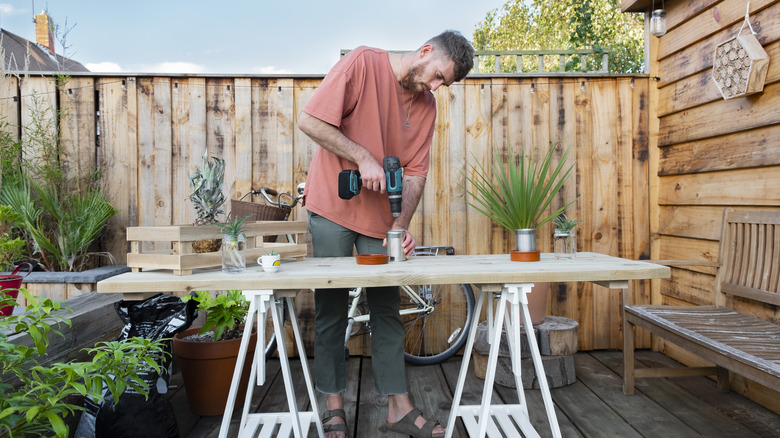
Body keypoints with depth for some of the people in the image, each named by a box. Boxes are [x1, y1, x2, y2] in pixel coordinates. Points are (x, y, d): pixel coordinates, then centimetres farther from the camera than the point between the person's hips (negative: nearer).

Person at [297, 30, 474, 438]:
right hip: (333, 206, -4)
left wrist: (401, 226, -11)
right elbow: (309, 121, -16)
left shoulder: (426, 105, 5)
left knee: (387, 309, 7)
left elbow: (415, 173, 2)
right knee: (331, 308, 4)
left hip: (380, 216, 5)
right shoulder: (363, 62, -11)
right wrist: (363, 157, -21)